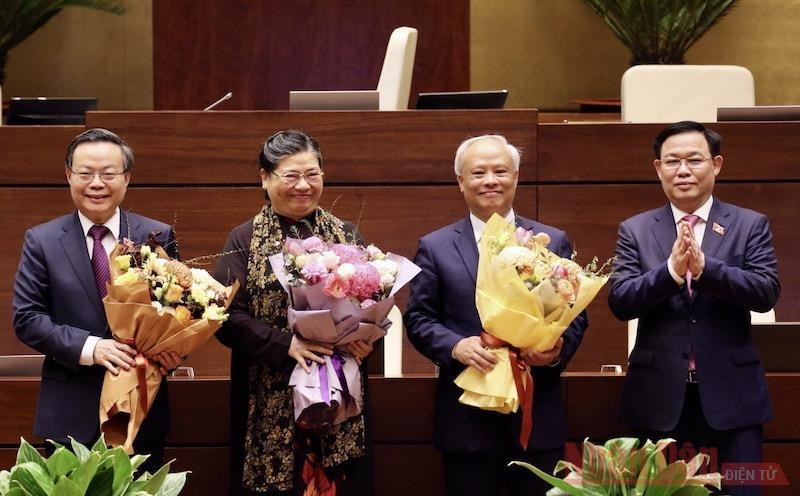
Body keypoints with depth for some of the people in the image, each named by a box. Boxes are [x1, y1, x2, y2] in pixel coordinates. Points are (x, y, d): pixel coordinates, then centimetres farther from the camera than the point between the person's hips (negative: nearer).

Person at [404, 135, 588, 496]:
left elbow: (575, 314, 8)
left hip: (537, 415, 1)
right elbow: (418, 318, 4)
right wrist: (455, 346, -15)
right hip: (466, 418, -1)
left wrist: (558, 349, -13)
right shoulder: (435, 247, 6)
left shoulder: (553, 242, 8)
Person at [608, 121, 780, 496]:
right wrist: (670, 270, -22)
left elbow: (767, 292, -9)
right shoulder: (635, 230, 6)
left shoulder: (750, 225, 4)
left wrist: (705, 267, -24)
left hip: (731, 393, -1)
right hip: (659, 394, 1)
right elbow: (619, 302, -5)